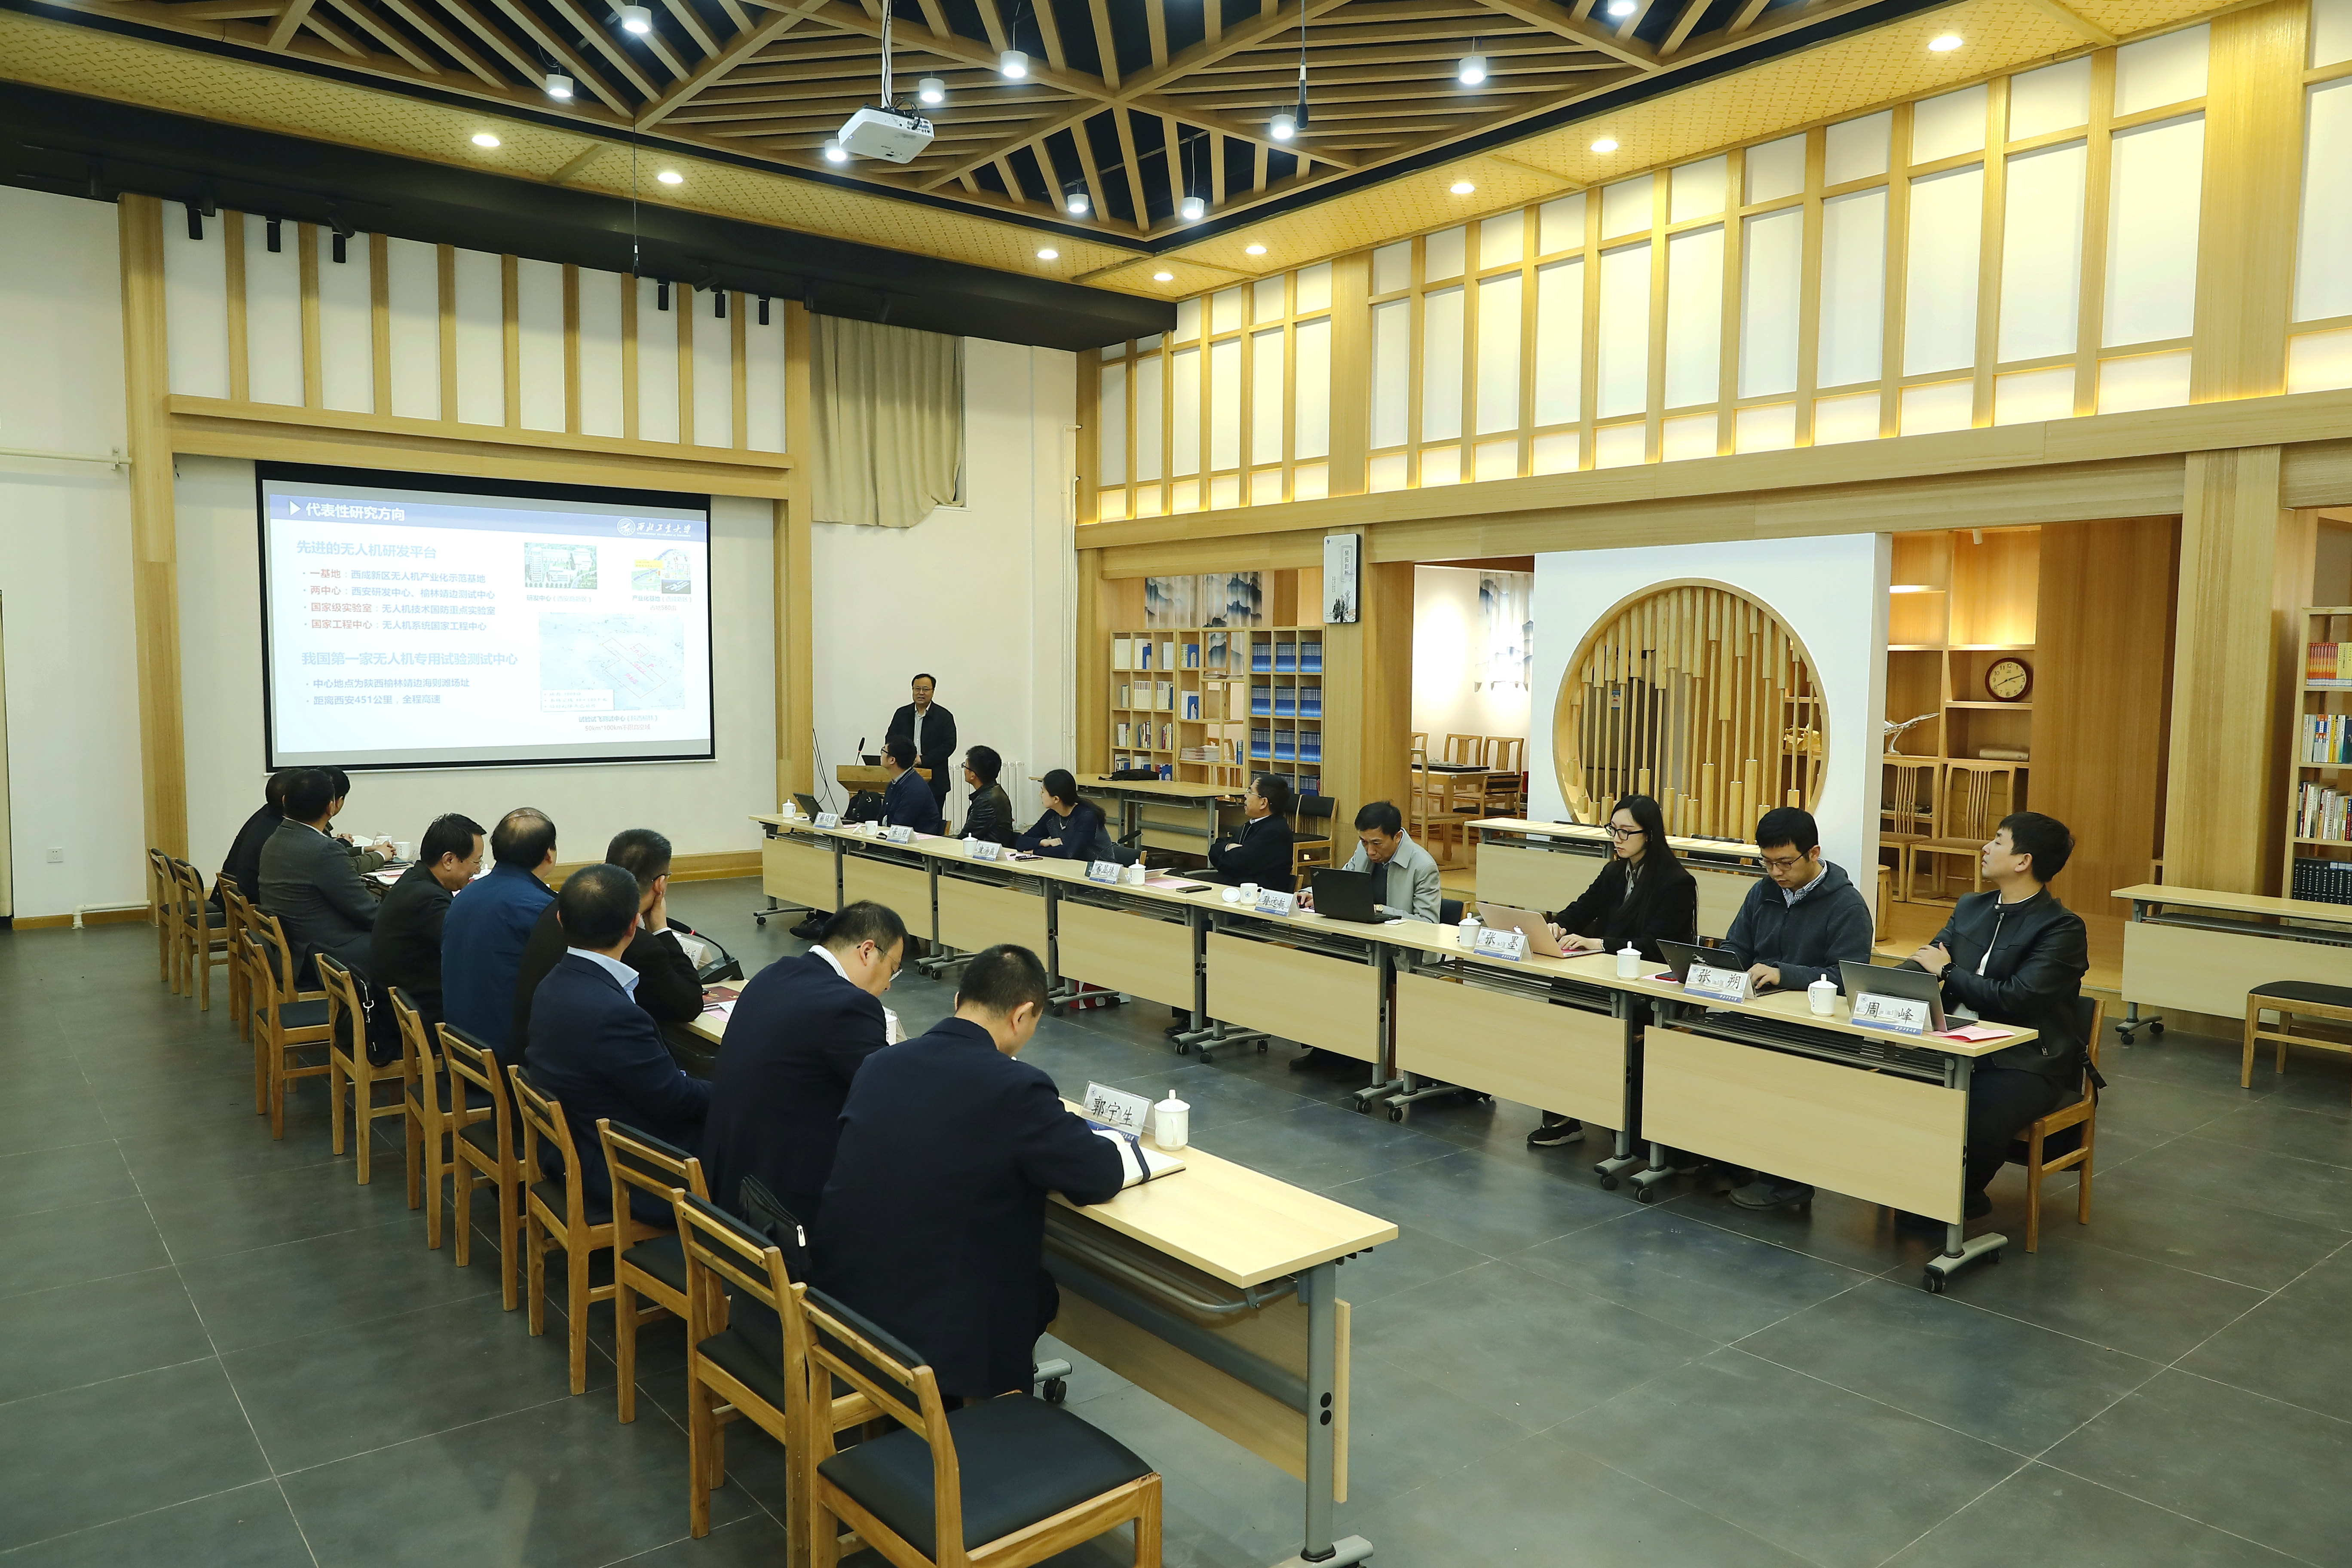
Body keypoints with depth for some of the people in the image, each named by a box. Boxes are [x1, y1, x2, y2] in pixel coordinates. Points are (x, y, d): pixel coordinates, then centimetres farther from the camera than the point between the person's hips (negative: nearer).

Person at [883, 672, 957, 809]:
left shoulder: (944, 716, 1)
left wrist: (923, 759, -15)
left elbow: (949, 745, -7)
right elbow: (890, 738, 14)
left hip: (934, 783, -3)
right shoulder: (902, 714, 13)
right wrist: (889, 750, -11)